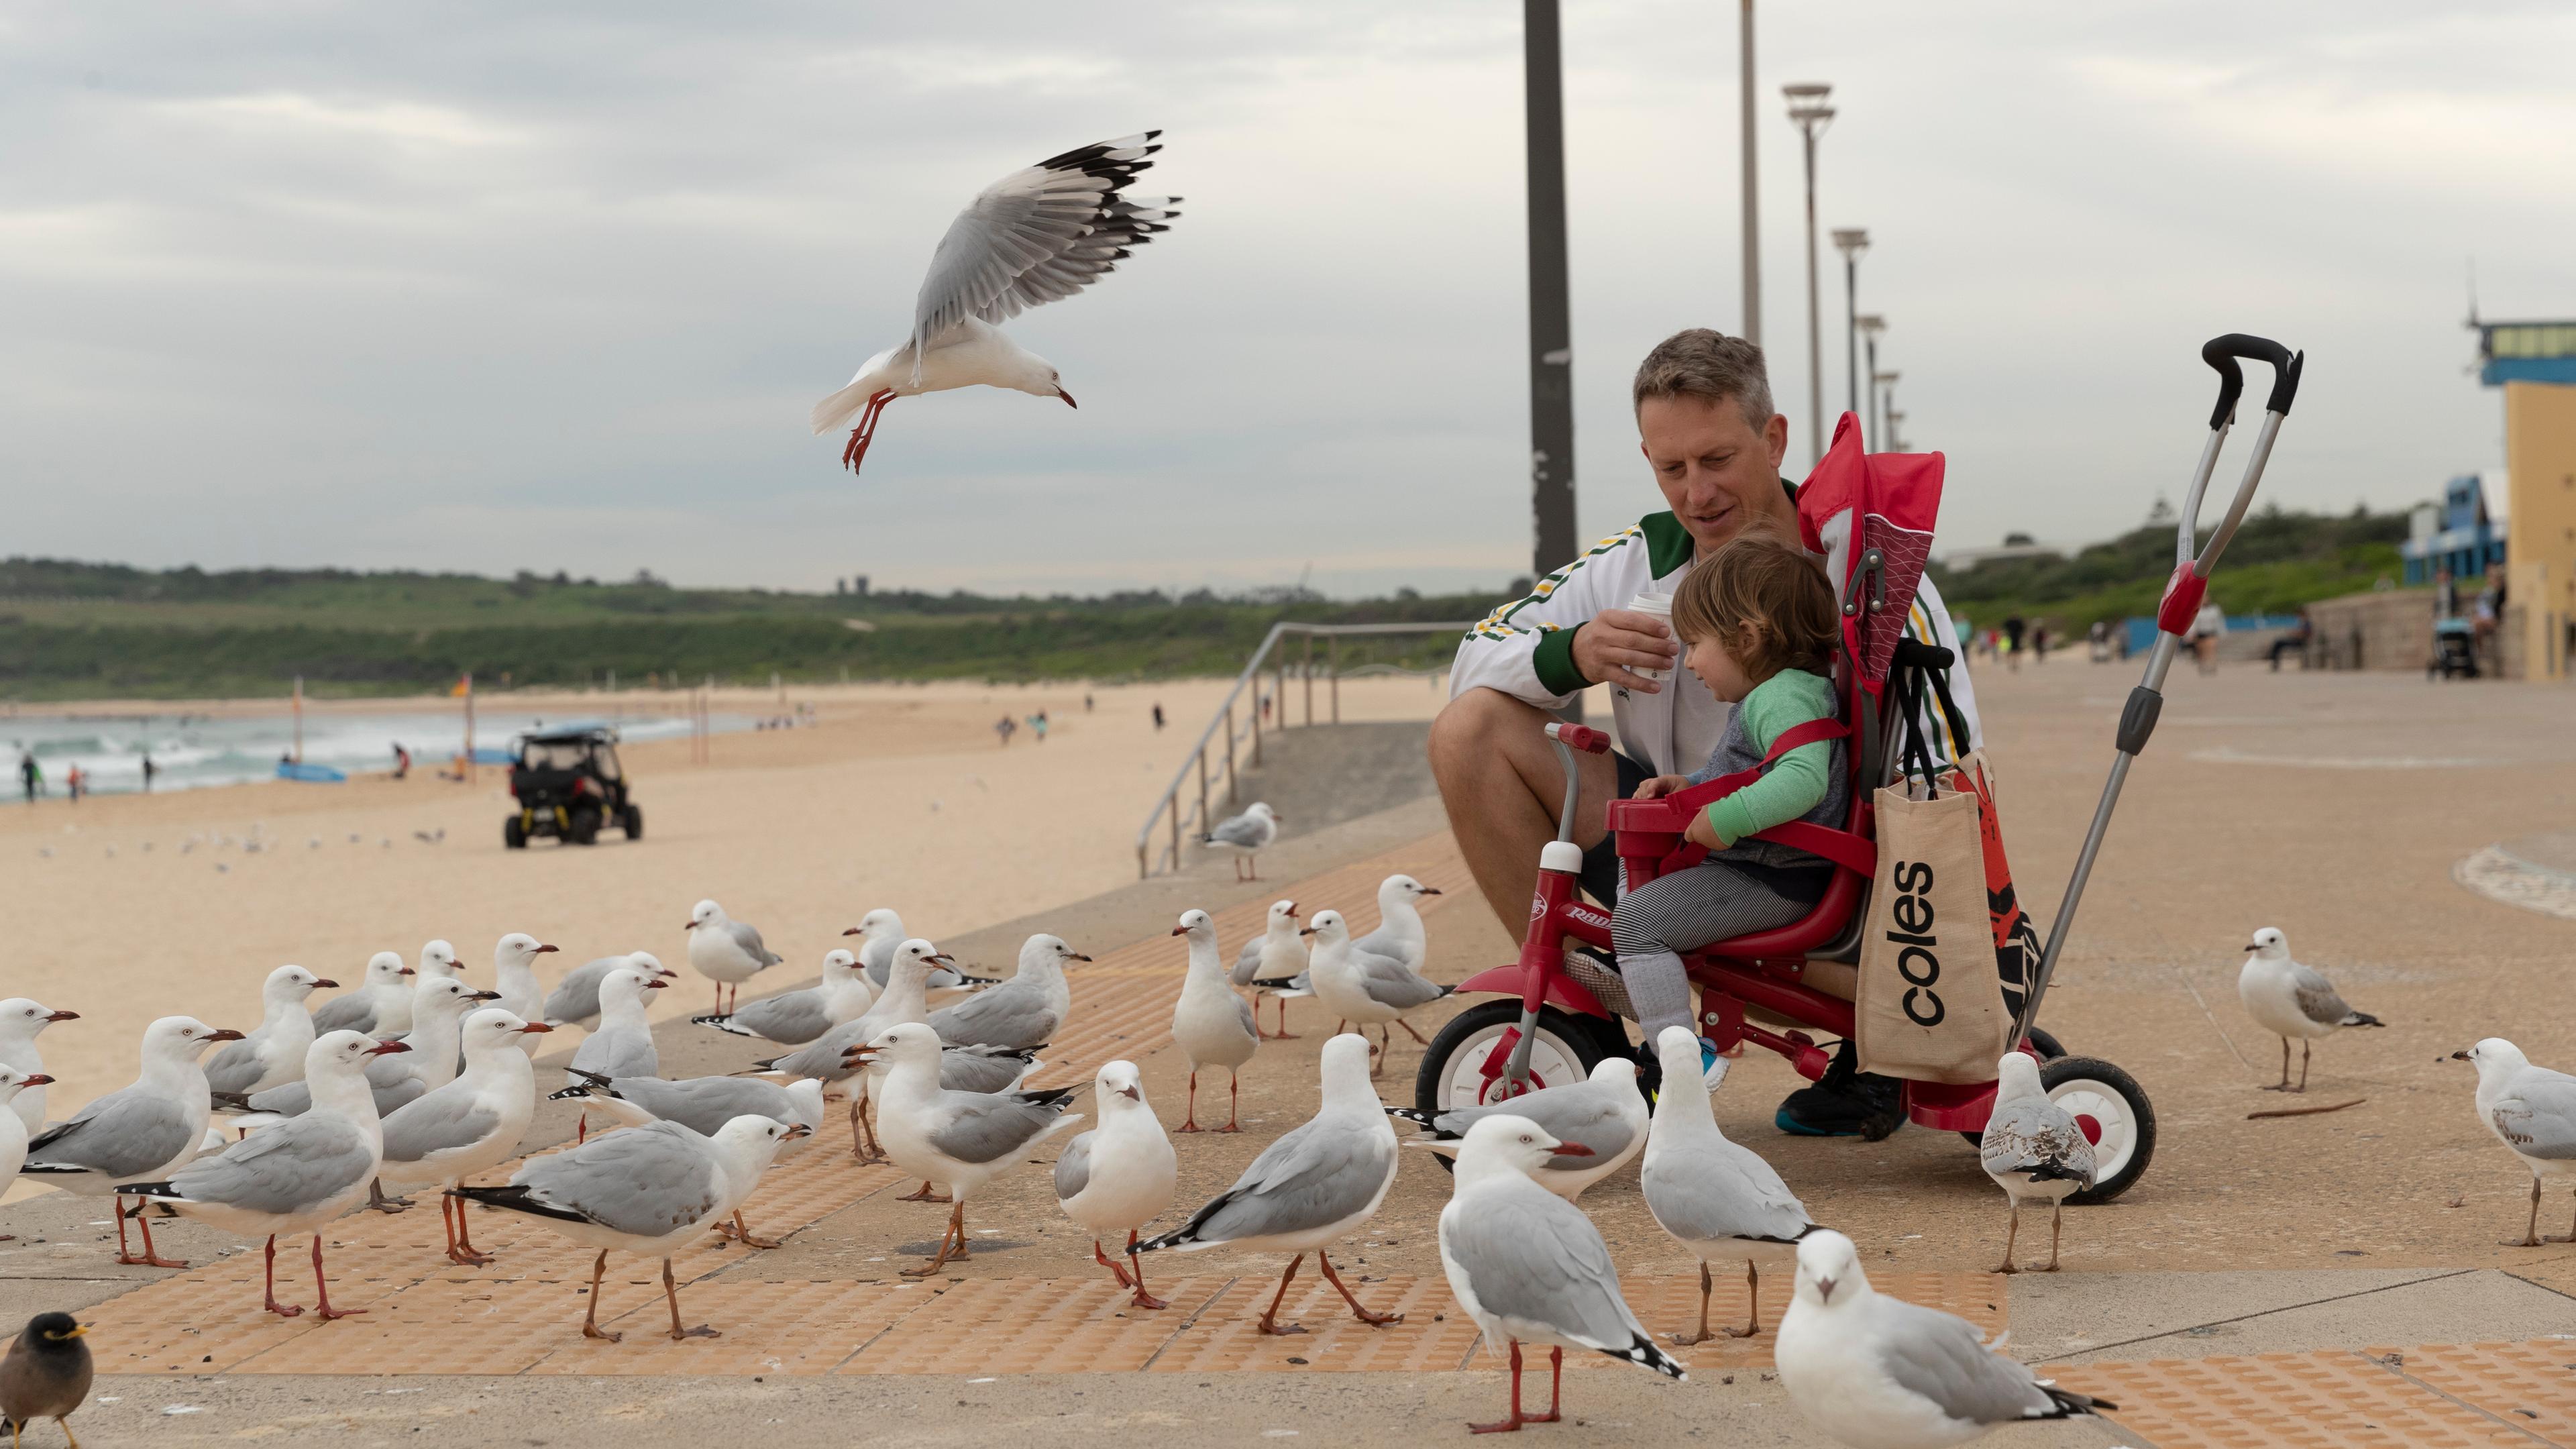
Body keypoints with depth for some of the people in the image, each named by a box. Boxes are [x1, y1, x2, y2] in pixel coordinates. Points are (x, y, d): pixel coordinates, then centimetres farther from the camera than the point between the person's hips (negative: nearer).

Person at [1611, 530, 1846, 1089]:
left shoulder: (1786, 697, -19)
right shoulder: (1775, 694, 16)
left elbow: (1803, 778, -36)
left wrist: (1726, 819, -37)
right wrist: (1688, 786, 17)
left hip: (1771, 884, -12)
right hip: (1761, 870, 12)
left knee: (1638, 918, -20)